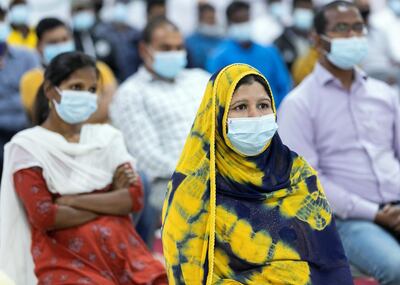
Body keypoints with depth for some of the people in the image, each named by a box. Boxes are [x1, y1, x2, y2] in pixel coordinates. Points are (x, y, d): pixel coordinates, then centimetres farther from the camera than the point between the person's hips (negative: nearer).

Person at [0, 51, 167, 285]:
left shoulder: (107, 137, 15)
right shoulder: (27, 146, 2)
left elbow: (135, 198, 2)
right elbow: (43, 215, -9)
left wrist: (71, 201, -7)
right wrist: (110, 202, -2)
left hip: (122, 250, 4)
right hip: (66, 260, -4)